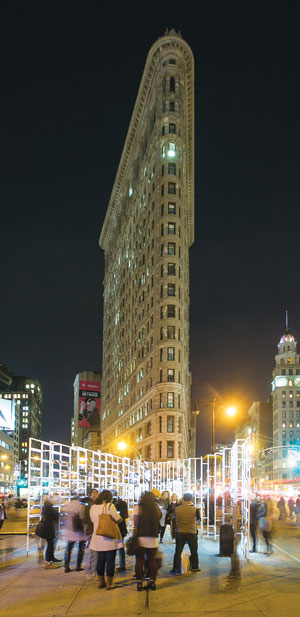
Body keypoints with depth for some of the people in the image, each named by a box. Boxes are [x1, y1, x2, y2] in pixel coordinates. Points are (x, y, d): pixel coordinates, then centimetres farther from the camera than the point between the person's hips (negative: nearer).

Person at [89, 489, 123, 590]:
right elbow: (118, 519, -12)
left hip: (98, 538, 5)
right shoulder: (109, 506, -12)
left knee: (101, 560, 14)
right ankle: (109, 584, 7)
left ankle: (101, 582, 21)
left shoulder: (93, 507, 4)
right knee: (110, 560, 3)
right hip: (110, 538, -5)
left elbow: (93, 520, 14)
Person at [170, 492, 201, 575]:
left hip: (180, 532, 1)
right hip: (191, 532, -1)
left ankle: (176, 569, 8)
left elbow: (175, 519, 6)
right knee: (194, 551, 17)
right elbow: (198, 517, 5)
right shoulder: (194, 509, -13)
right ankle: (195, 567, 27)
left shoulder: (177, 509, -9)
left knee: (178, 551, 8)